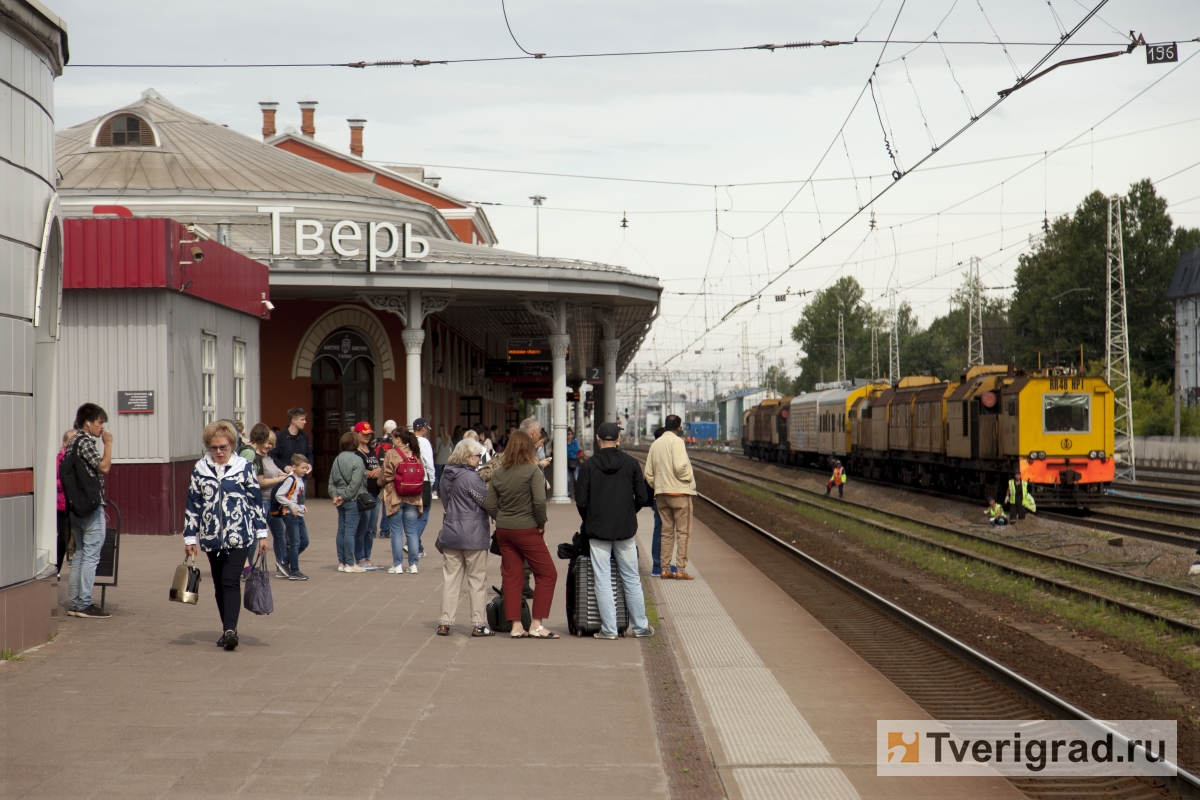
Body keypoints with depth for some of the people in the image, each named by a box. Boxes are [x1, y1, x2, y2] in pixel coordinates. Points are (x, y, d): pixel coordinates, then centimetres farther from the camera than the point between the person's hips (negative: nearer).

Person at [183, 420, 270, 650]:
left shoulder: (244, 467, -1)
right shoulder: (200, 470, 5)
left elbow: (256, 501, 3)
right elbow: (193, 505, 8)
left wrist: (261, 533, 3)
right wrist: (190, 538, 7)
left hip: (238, 536, -4)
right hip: (212, 537, 4)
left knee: (230, 582, -15)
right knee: (219, 585, 9)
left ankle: (230, 629, -22)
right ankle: (228, 630, 18)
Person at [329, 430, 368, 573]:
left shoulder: (337, 460, 10)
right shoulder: (357, 460, -12)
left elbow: (332, 481, 8)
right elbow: (355, 483, -16)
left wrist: (335, 495, 1)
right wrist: (344, 497, -9)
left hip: (341, 501, 7)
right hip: (353, 501, -7)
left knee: (341, 530, 11)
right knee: (350, 531, -5)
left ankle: (341, 562, 16)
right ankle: (350, 564, -3)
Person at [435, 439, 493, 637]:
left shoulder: (447, 476, 8)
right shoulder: (471, 477, -16)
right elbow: (487, 502, -11)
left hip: (450, 533, 6)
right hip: (473, 535, -6)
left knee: (450, 579, 8)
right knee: (476, 580, 3)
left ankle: (445, 622, 7)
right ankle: (478, 624, 6)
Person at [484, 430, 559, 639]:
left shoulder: (498, 473, 4)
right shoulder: (532, 470, -11)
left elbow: (489, 504, 3)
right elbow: (539, 501, -21)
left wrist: (502, 520, 12)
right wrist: (541, 524, -8)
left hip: (503, 531, 6)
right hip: (527, 530, -6)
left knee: (512, 578, 9)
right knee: (547, 574, 4)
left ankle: (516, 626, 8)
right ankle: (536, 625, 0)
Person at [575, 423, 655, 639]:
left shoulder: (588, 465, -6)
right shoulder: (630, 463, -1)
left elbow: (581, 501, -7)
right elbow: (642, 497, 0)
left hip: (598, 531, -2)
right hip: (625, 530, 2)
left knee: (602, 580, 3)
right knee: (632, 579, 10)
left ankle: (608, 628, 2)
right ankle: (641, 626, 14)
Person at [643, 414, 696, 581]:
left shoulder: (655, 444, 11)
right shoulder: (676, 441, -9)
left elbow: (648, 473, 11)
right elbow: (680, 467, -20)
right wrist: (689, 478, -3)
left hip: (661, 494, 6)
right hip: (679, 492, -6)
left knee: (667, 531, 12)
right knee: (683, 531, -2)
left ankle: (664, 568, 11)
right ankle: (680, 569, -6)